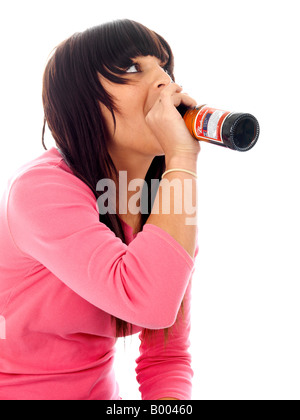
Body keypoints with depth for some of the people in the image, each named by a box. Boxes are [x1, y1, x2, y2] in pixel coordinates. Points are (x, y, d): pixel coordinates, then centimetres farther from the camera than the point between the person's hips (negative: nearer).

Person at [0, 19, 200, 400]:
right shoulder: (41, 187, -20)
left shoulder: (175, 213, -1)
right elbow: (149, 301, -34)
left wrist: (170, 398, -18)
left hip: (99, 391, 5)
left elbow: (167, 357, 2)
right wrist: (182, 159, -27)